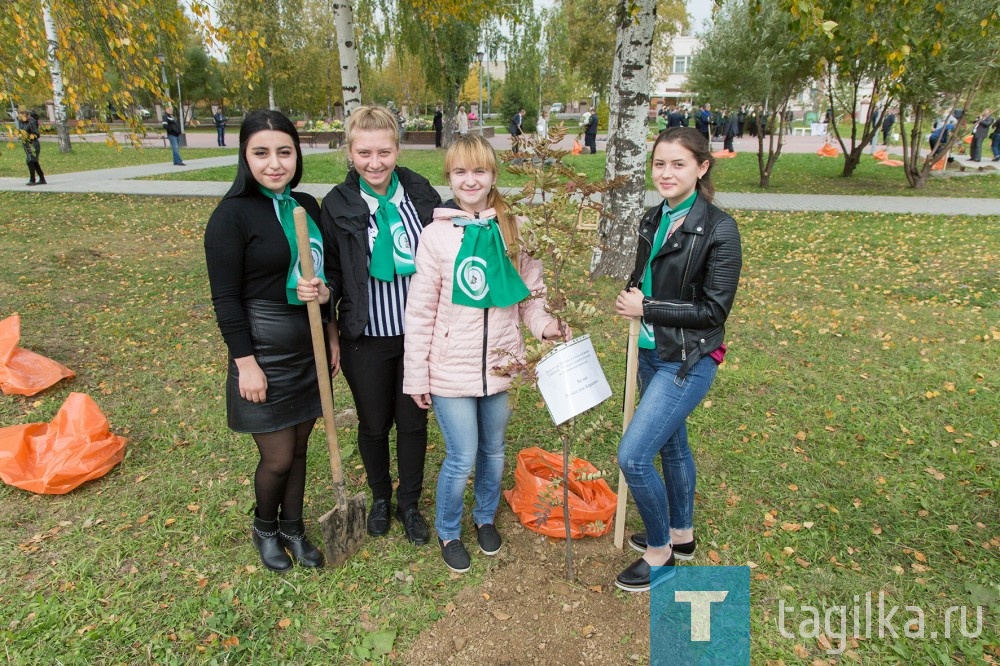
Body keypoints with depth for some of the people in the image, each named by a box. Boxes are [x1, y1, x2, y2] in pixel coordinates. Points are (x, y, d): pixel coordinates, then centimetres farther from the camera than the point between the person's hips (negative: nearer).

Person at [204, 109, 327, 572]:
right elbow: (225, 297, -13)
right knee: (277, 458, 6)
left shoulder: (307, 206, 5)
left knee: (299, 448, 16)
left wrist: (324, 291, -1)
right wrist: (246, 363, -15)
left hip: (310, 351, 6)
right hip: (265, 355, -5)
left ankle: (293, 527, 38)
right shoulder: (233, 214, -13)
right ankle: (265, 528, 35)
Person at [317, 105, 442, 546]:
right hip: (366, 338, -1)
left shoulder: (421, 193, -4)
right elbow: (329, 274, -2)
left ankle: (409, 503, 35)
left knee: (413, 422, 13)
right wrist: (331, 336, -4)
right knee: (373, 424, 15)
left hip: (418, 333, 1)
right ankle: (380, 498, 41)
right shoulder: (337, 205, -8)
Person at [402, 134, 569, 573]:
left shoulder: (512, 230, -2)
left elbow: (531, 291, 6)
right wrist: (416, 376, -3)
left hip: (500, 364, 3)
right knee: (461, 459, 5)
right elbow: (420, 311, -5)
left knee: (493, 451, 19)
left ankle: (486, 517, 46)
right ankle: (448, 532, 34)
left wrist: (544, 325, -14)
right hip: (451, 370, -2)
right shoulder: (437, 235, -9)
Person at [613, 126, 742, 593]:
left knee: (633, 455, -10)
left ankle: (660, 554, 15)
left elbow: (714, 310, -17)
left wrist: (647, 308, -17)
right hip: (651, 353, 8)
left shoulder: (718, 229, -16)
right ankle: (681, 534, 43)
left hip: (688, 361, -8)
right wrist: (630, 298, -5)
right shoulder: (653, 220, 6)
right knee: (671, 446, 21)